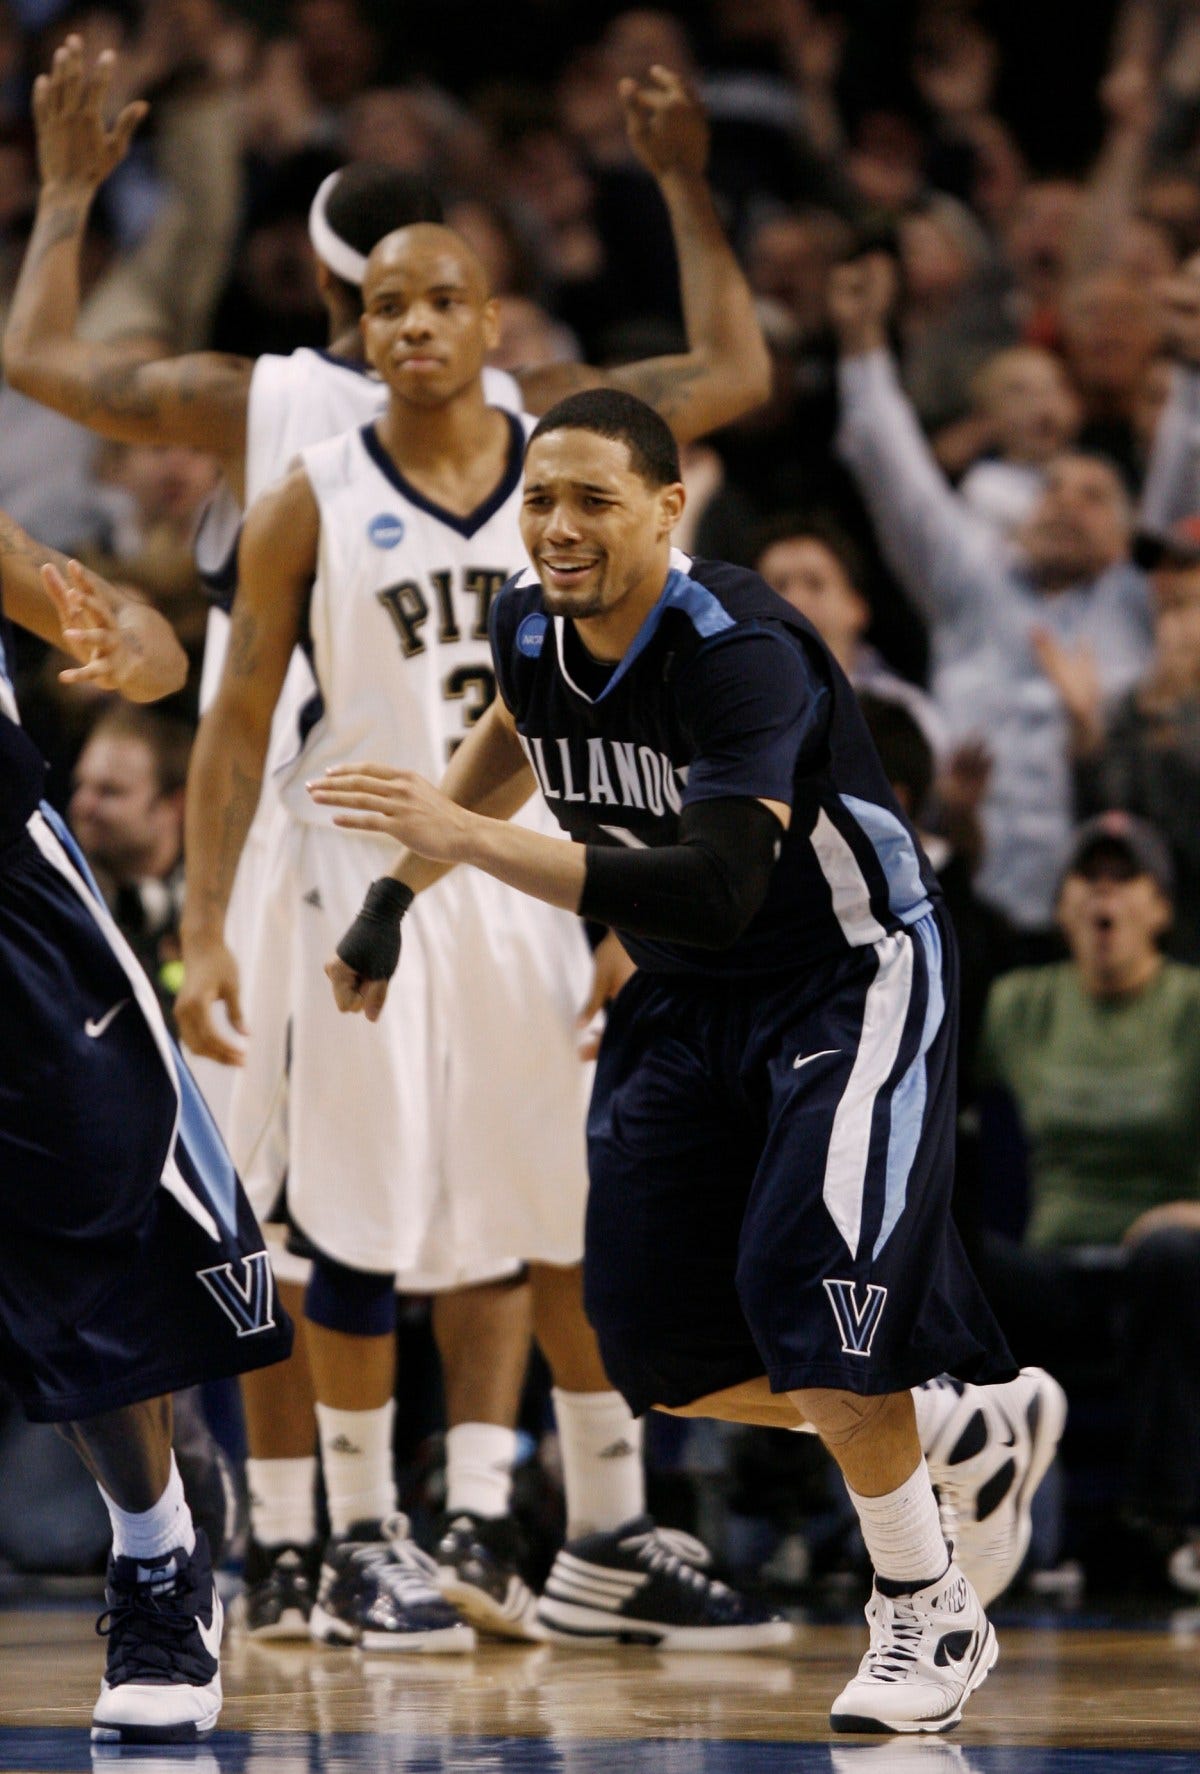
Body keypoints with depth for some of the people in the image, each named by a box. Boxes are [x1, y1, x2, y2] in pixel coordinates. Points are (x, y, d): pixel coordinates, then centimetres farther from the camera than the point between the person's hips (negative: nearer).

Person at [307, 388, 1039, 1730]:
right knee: (652, 1341, 4)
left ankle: (930, 1619, -5)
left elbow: (716, 891, -44)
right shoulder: (530, 626, -7)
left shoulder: (738, 650, -31)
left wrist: (467, 837, -46)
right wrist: (396, 894, 20)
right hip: (685, 1000, 8)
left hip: (852, 978, -7)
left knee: (806, 1290, -24)